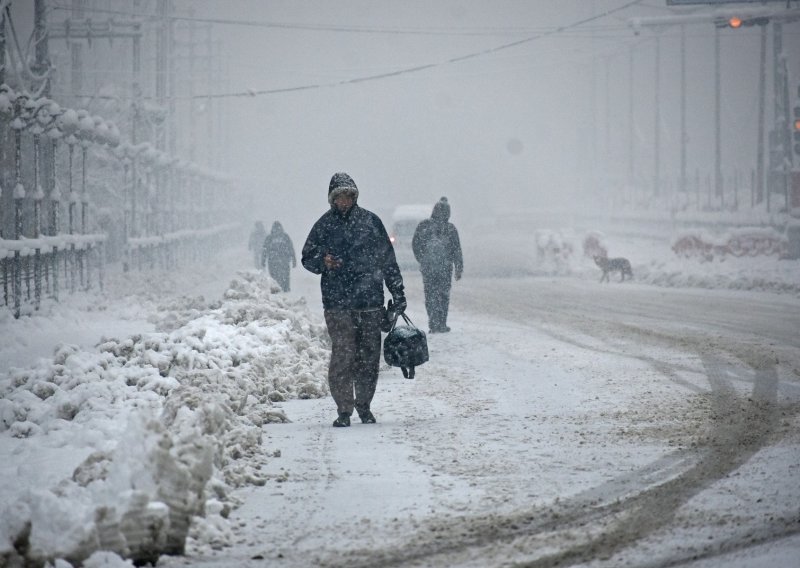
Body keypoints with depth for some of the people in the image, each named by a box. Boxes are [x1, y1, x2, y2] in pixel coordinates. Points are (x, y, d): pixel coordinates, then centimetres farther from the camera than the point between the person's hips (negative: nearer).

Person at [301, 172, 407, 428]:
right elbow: (307, 258, 11)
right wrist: (323, 262, -13)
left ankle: (364, 406, 18)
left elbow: (388, 259, 12)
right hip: (338, 303, -2)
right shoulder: (324, 225, 4)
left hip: (370, 301, 2)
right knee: (343, 356, -8)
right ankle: (344, 409, -2)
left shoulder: (370, 221, 7)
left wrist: (398, 293, 11)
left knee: (369, 356, 5)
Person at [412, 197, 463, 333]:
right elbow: (457, 250, -2)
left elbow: (415, 245, 5)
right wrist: (459, 269, 5)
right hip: (445, 268, -1)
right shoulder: (450, 228, -5)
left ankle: (434, 324, 0)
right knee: (443, 296, 9)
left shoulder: (424, 226, -1)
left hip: (427, 267, 1)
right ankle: (441, 325, 8)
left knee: (430, 296, 7)